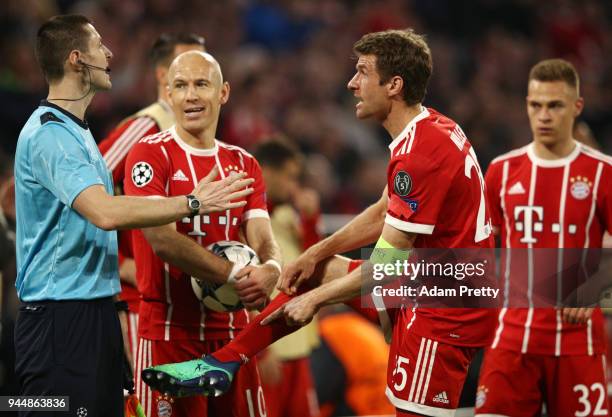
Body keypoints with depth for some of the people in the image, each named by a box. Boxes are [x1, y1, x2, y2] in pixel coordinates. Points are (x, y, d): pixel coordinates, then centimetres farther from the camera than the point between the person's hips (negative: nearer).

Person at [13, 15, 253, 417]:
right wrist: (192, 203, -24)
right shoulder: (48, 134, -17)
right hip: (60, 317, -10)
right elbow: (105, 212, -29)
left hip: (95, 308, 10)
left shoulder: (77, 130, 16)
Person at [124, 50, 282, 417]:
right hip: (170, 332, -5)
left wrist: (270, 269, -21)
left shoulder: (244, 164, 13)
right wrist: (235, 275, -23)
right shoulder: (151, 155, -5)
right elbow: (162, 239, -16)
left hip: (232, 330, 5)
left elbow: (263, 240, 3)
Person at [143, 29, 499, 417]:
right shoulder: (432, 129, 6)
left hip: (441, 312, -10)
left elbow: (387, 266, -20)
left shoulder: (421, 153, -24)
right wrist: (315, 254, 11)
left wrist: (315, 299, -10)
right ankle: (224, 362, 18)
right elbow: (383, 214, 18)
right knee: (319, 271, 17)